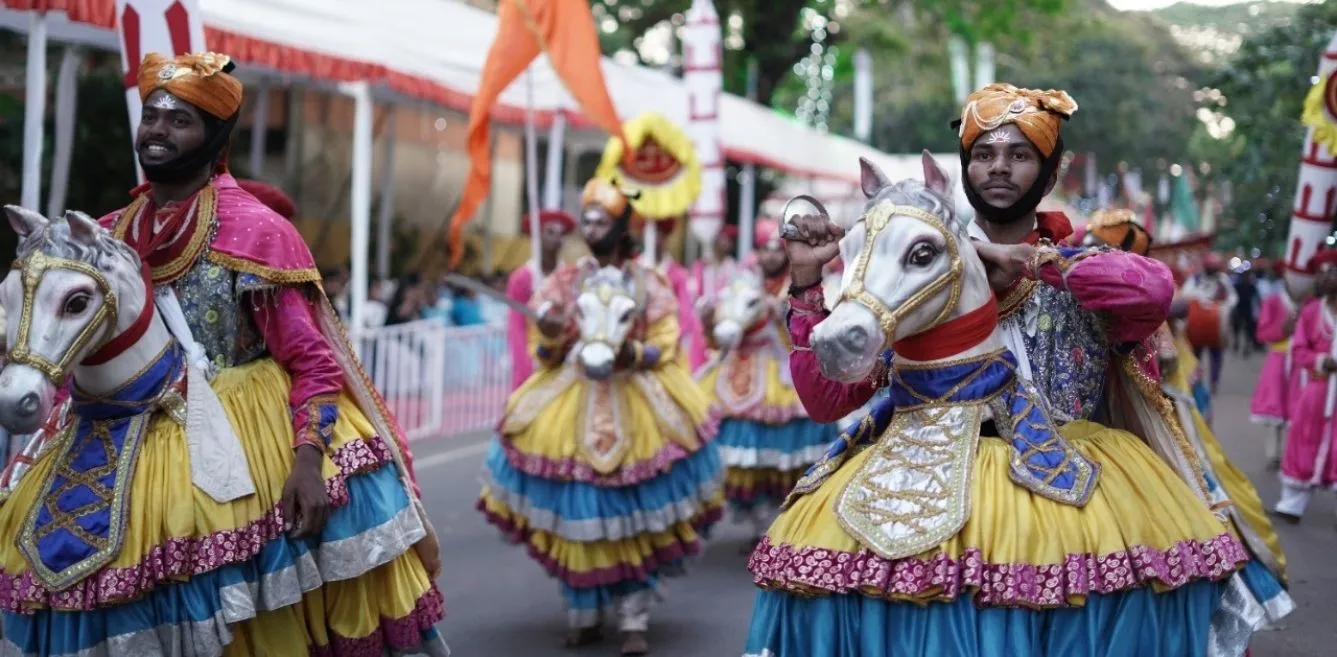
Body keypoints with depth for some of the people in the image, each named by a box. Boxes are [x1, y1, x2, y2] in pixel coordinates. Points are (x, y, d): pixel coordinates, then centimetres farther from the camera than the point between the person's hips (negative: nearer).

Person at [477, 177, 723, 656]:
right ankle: (583, 617, 13)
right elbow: (544, 356, 6)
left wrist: (633, 354, -19)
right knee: (576, 512, 0)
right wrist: (551, 338, -16)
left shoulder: (649, 284, 3)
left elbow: (665, 348, 0)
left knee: (633, 515, -3)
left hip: (637, 407, -1)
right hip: (573, 407, 1)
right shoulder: (564, 282, 6)